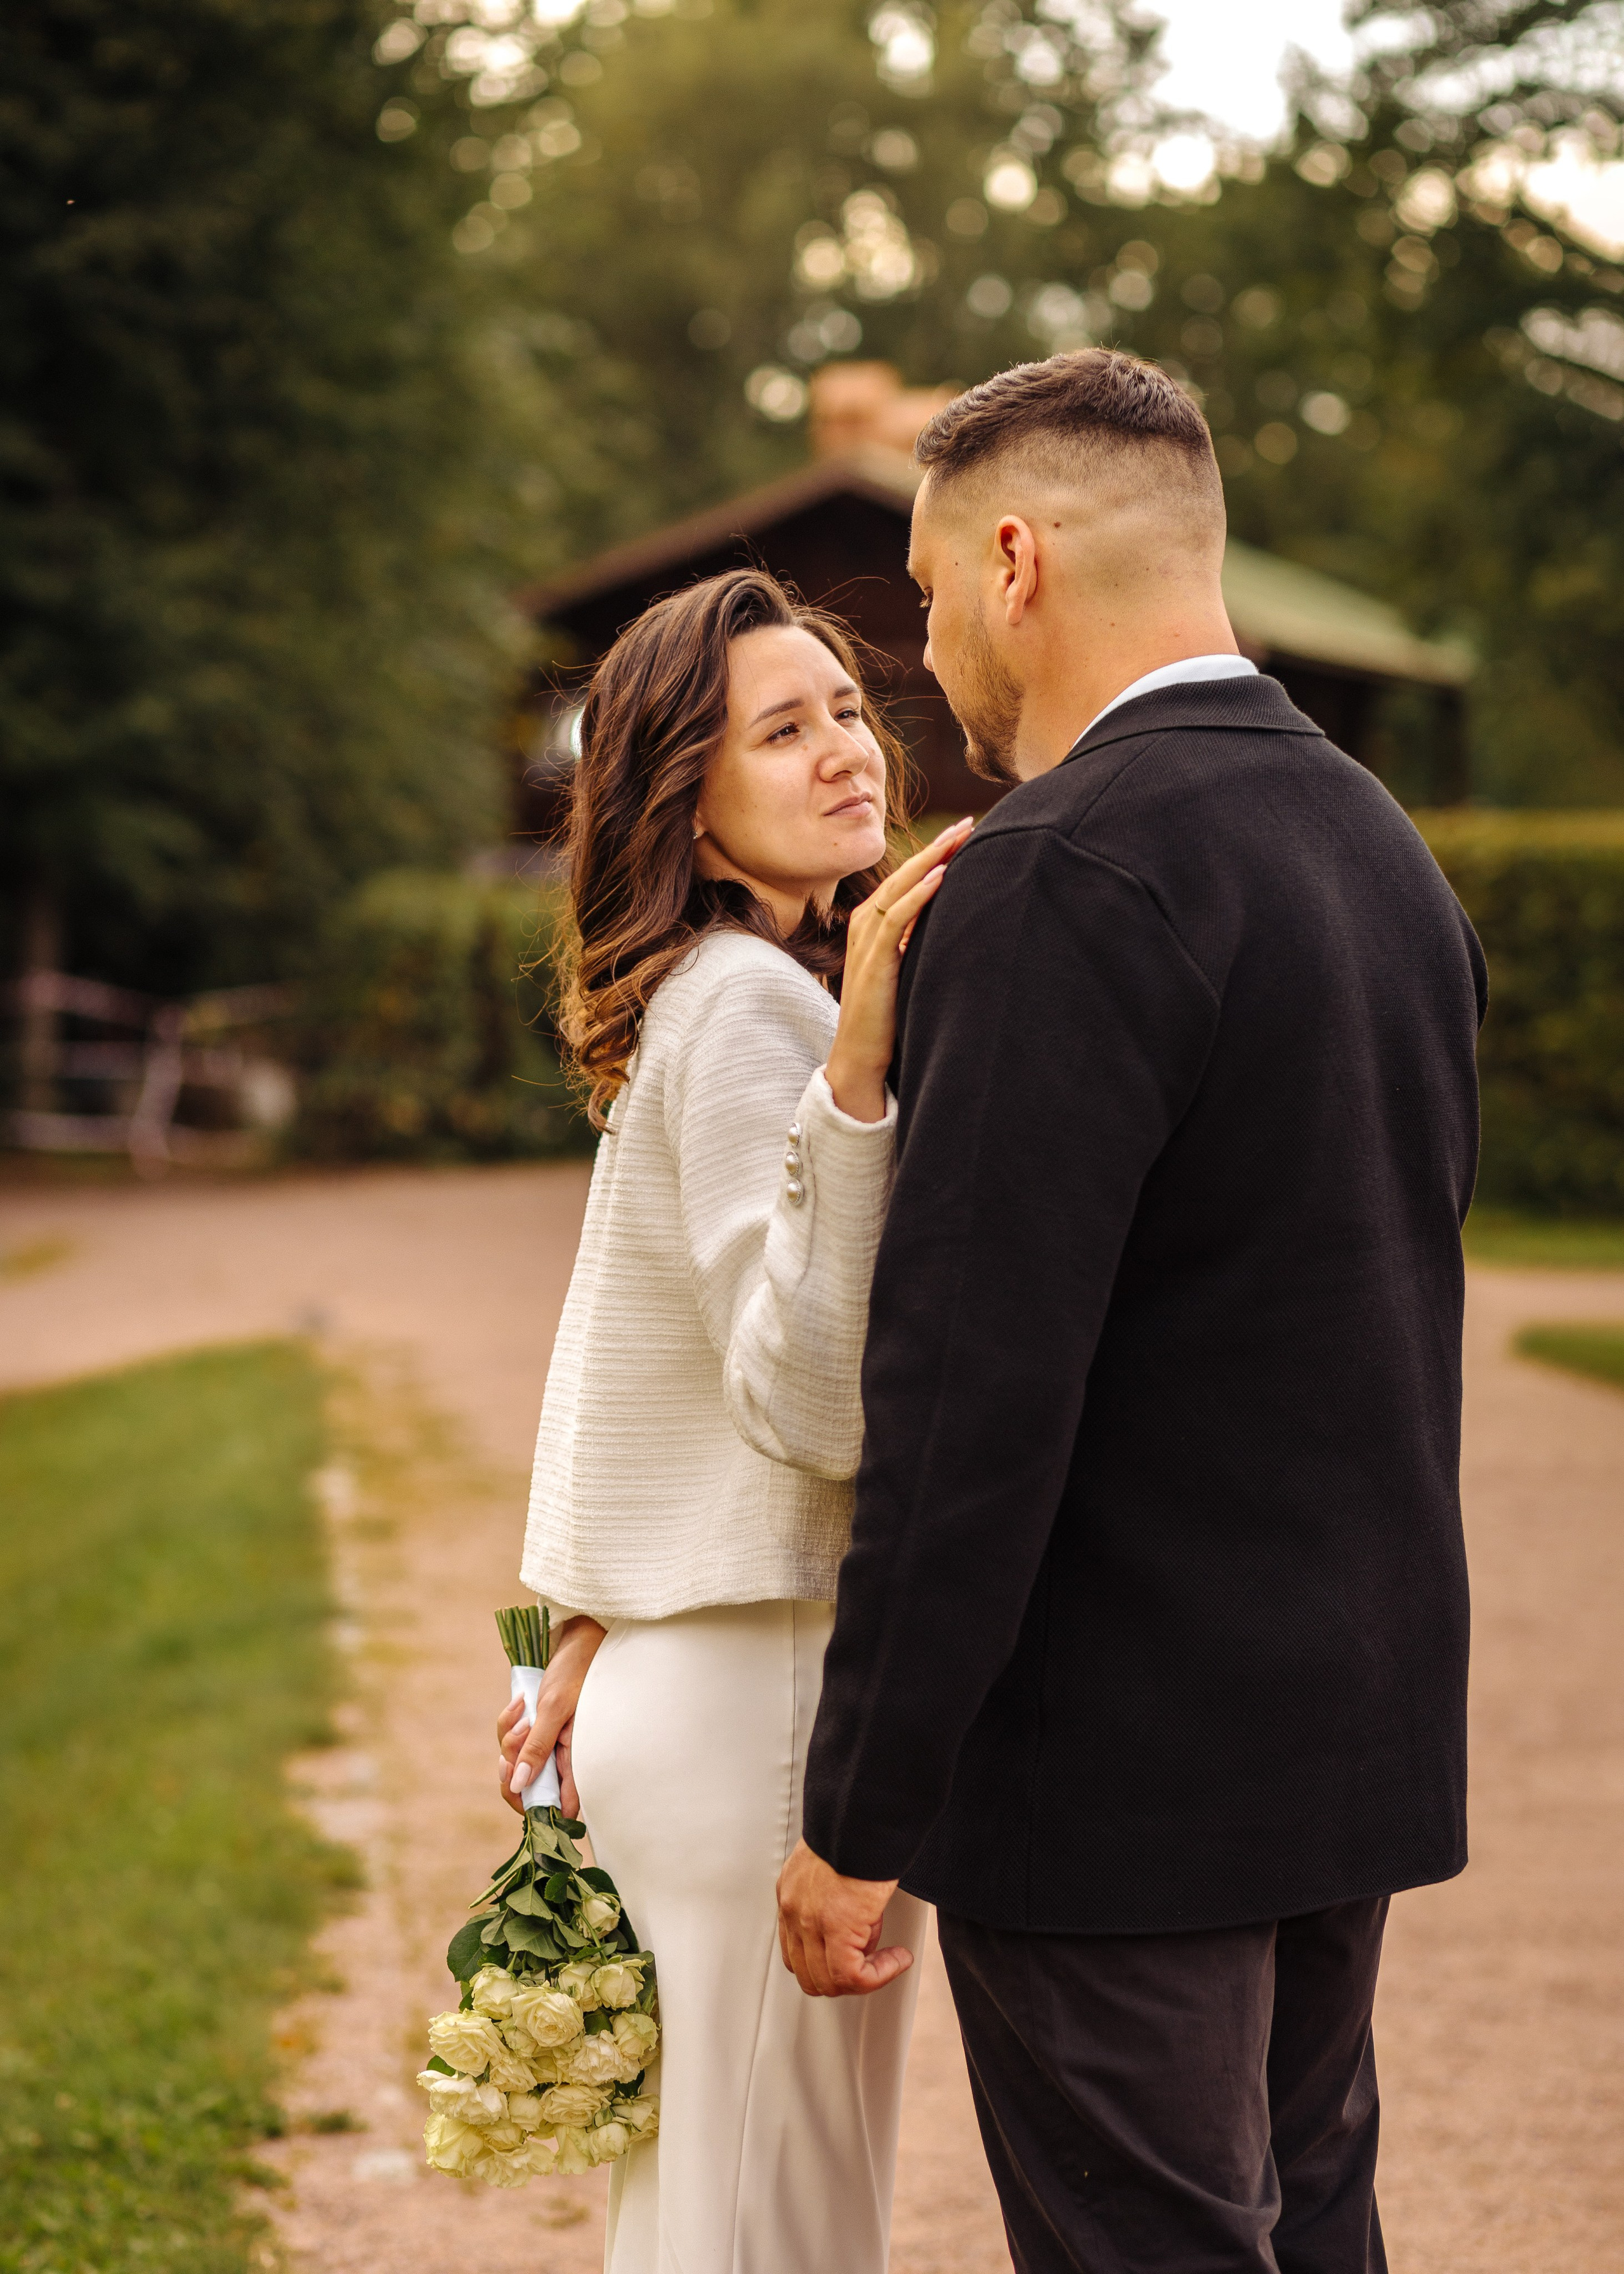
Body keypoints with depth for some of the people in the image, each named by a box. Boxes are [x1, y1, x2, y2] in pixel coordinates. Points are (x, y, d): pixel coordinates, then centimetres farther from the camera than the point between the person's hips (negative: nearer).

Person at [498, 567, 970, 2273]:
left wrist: (582, 1630, 20)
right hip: (770, 1702, -10)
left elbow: (609, 1346, 17)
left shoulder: (684, 999, 14)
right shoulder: (749, 1002, -15)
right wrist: (860, 1067, -31)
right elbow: (820, 1403, -25)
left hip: (674, 1687, 10)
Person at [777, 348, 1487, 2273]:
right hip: (1360, 1740, 9)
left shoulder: (1065, 873, -19)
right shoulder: (1387, 847, 10)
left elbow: (969, 1392, -22)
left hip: (1124, 1770, -9)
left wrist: (858, 1814, -16)